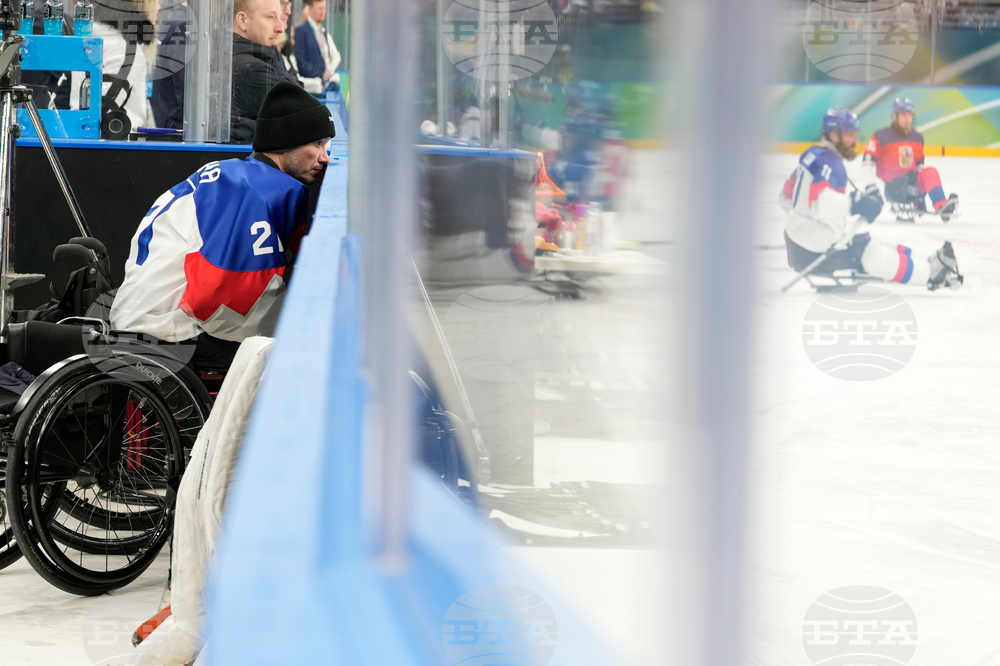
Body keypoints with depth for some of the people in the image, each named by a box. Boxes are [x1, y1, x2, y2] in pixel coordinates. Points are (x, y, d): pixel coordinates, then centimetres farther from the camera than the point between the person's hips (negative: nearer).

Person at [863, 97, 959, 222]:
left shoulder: (917, 138, 13)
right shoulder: (881, 137, -7)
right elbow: (869, 160, -9)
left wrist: (921, 188, 18)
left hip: (911, 181, 5)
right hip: (892, 188, -5)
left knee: (930, 173, -25)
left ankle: (941, 207, -37)